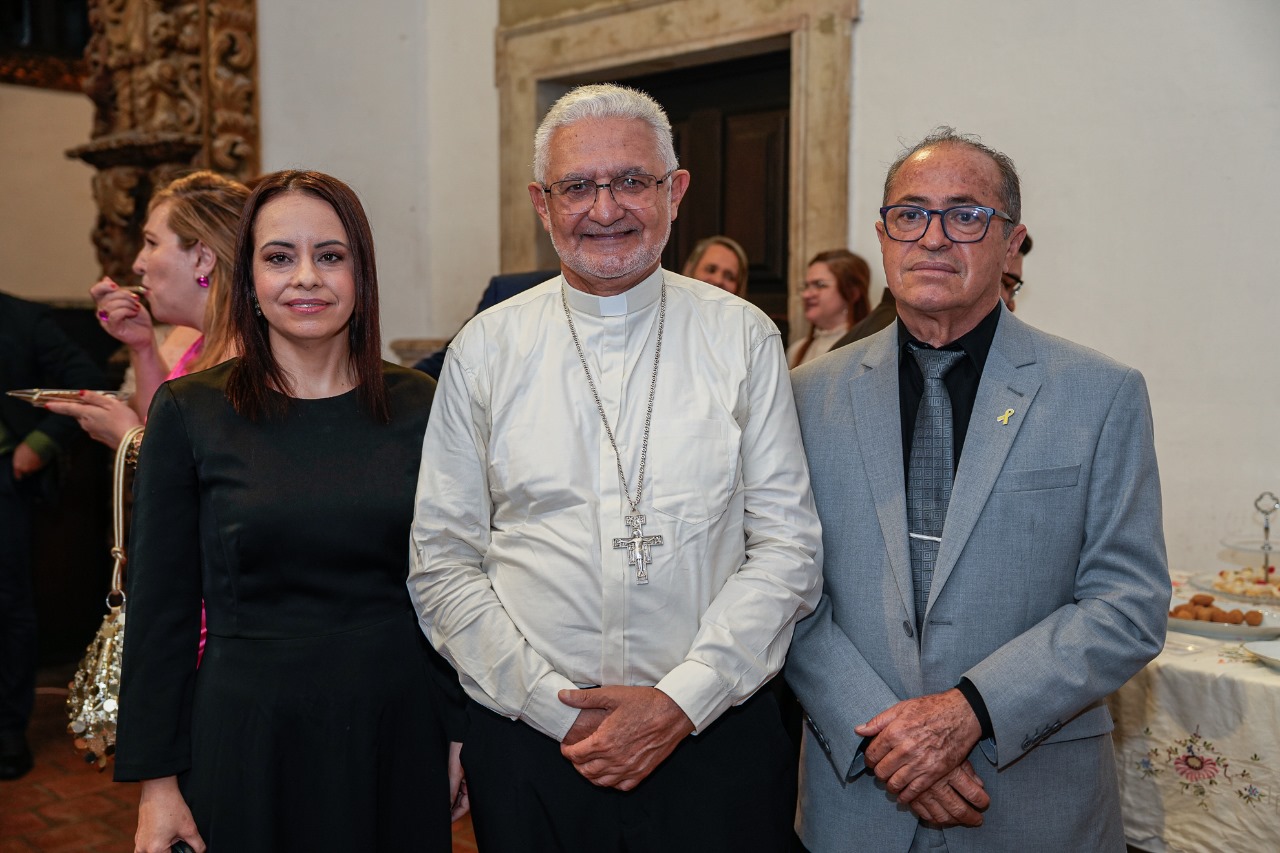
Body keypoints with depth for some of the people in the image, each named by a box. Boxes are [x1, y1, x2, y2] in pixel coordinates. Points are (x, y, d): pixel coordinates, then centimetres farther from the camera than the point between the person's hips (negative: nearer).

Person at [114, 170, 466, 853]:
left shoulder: (419, 406, -1)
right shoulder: (188, 412, -5)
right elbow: (161, 605, -3)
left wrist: (461, 734, 3)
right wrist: (156, 778, -3)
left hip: (400, 727, 2)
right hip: (248, 732, -1)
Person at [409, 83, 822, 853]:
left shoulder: (743, 338, 0)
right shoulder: (484, 350, 0)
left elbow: (787, 548, -3)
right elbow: (444, 565, 0)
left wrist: (679, 701, -11)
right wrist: (555, 706, -8)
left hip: (714, 732, 0)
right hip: (529, 741, 1)